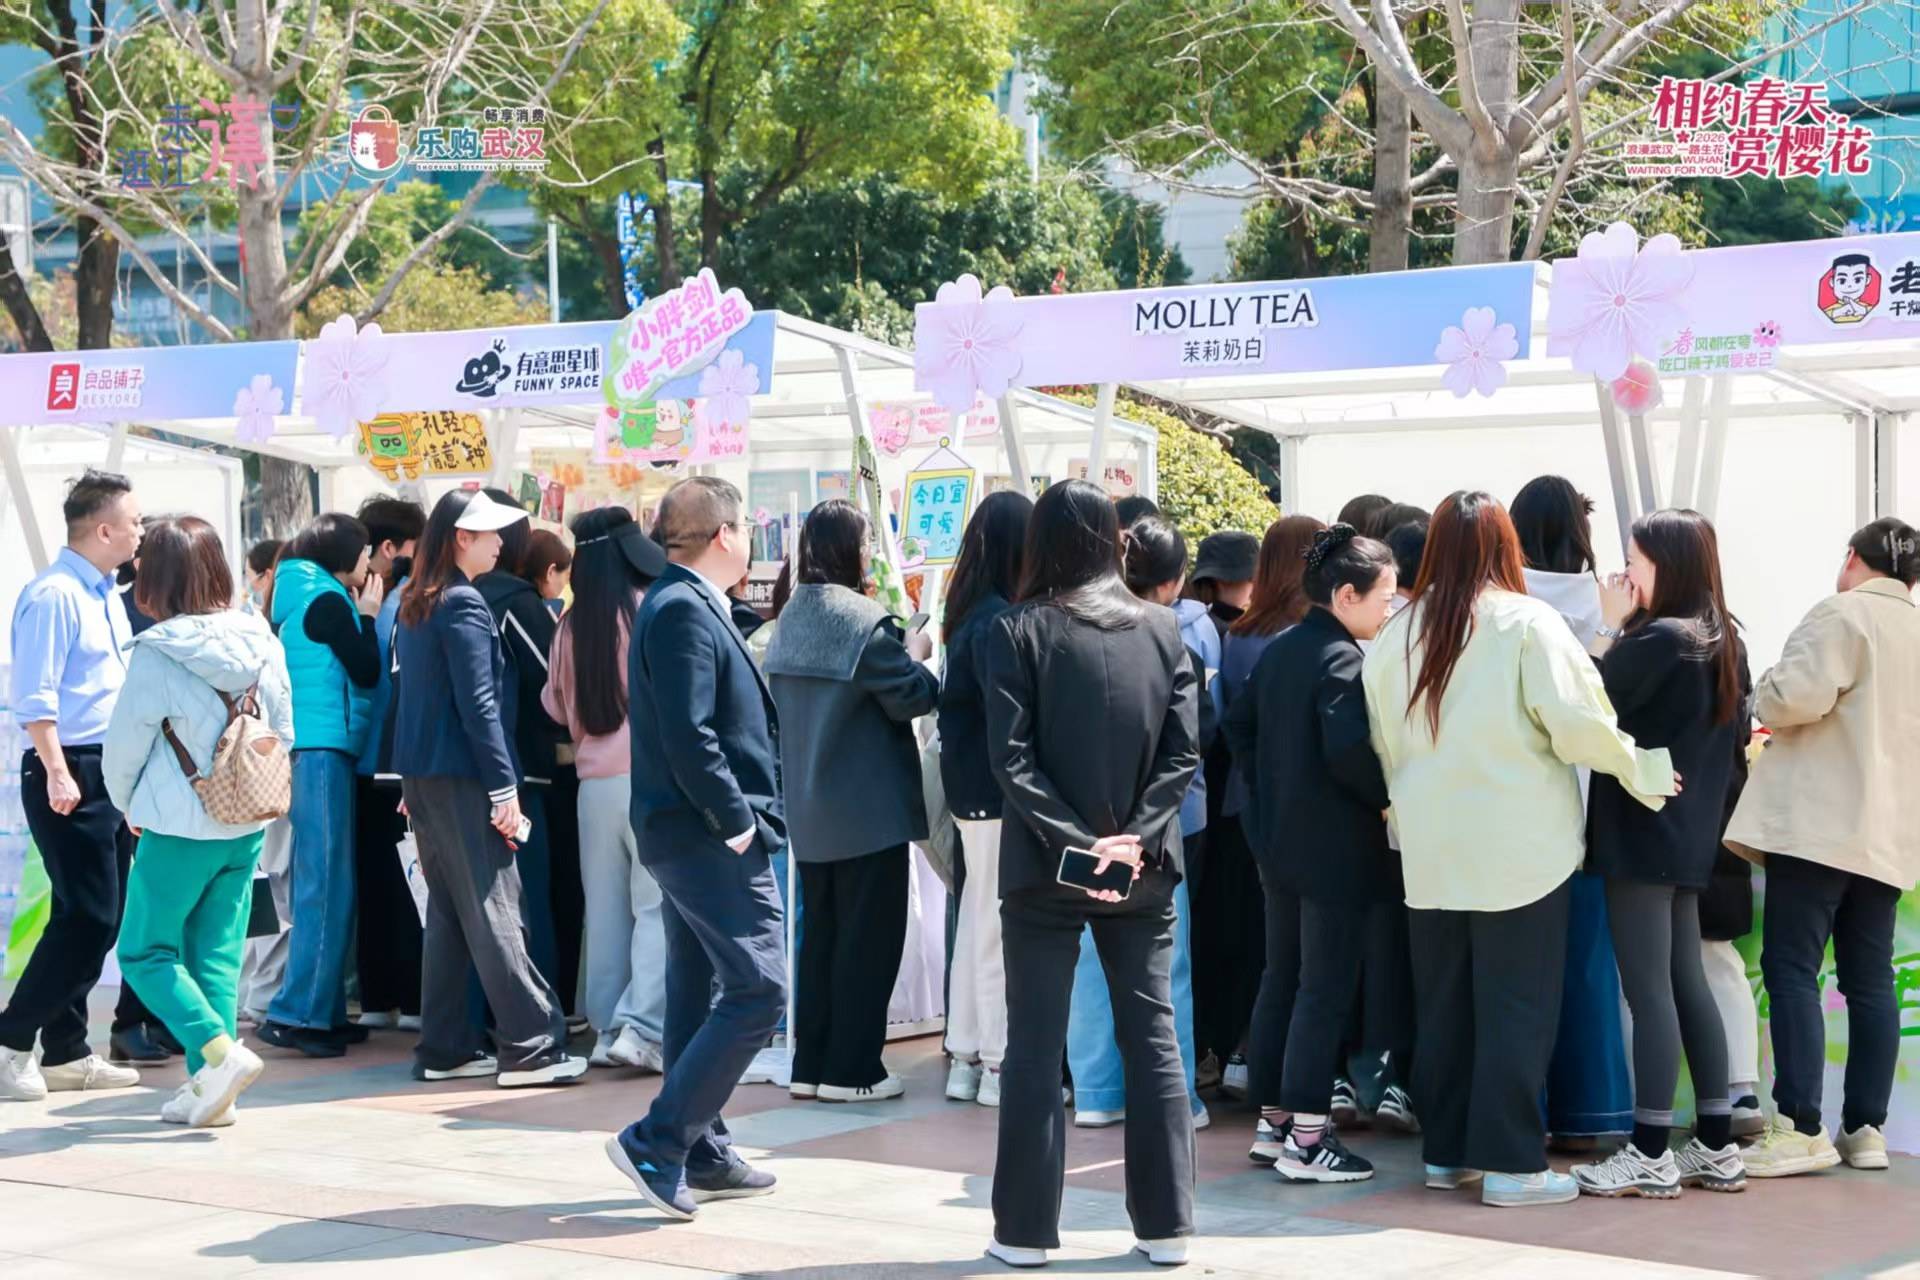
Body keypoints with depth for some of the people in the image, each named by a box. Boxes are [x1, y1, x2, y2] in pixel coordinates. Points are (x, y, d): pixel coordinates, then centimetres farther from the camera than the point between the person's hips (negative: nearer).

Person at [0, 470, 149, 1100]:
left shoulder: (107, 595, 15)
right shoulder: (54, 595, -13)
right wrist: (57, 773, -24)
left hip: (110, 774, 9)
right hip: (71, 774, -9)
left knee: (99, 918, 11)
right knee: (88, 917, -11)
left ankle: (65, 1052, 18)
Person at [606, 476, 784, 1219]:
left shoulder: (681, 605, 14)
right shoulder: (684, 611, -17)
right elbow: (690, 736, -24)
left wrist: (736, 816, 14)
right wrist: (736, 822, -18)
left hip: (683, 830, 11)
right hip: (706, 833, -11)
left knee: (698, 992, 15)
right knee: (757, 991, -10)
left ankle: (702, 1155, 23)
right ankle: (656, 1143, -9)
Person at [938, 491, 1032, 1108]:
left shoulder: (971, 611, 9)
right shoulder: (997, 619, -18)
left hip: (973, 791, 9)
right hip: (1000, 793, -9)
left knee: (976, 919, 15)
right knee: (999, 927, -2)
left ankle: (966, 1058, 23)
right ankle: (1002, 1066, 4)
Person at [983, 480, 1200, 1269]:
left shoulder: (1019, 630, -5)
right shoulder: (1162, 629, 4)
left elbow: (1012, 757, -13)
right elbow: (1184, 750, -4)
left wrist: (1073, 841, -14)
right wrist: (1135, 838, -10)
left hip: (1045, 867, -2)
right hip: (1141, 867, 2)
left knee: (1036, 1046, 4)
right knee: (1153, 1037, 9)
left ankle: (1026, 1230, 5)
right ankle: (1164, 1224, 10)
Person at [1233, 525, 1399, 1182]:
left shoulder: (1279, 650, 10)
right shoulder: (1342, 659, -16)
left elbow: (1241, 724, 17)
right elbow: (1347, 747, -27)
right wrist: (1389, 797, -13)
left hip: (1284, 838, 9)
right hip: (1339, 847, -9)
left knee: (1284, 978, 15)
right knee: (1327, 987, -4)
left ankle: (1276, 1117, 22)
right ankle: (1307, 1138, -2)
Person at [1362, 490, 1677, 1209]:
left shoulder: (1398, 633, 4)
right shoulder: (1526, 623, -9)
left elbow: (1382, 742, 8)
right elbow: (1576, 720, -15)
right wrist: (1639, 770, -2)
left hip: (1430, 850, 5)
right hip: (1517, 846, -5)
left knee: (1441, 1004, 13)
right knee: (1516, 1006, 0)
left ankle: (1445, 1151, 19)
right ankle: (1510, 1162, 1)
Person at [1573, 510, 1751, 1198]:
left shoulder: (1658, 639, -16)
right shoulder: (1721, 641, 11)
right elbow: (1736, 736, 19)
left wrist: (1609, 627, -11)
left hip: (1640, 836, -9)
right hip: (1690, 837, 9)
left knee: (1648, 990, -6)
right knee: (1688, 985, 13)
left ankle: (1651, 1155, -4)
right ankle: (1716, 1147, 15)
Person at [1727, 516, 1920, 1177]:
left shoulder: (1841, 614, -6)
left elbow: (1799, 696, -18)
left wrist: (1763, 696, 1)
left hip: (1820, 821, -8)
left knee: (1791, 968, -7)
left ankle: (1801, 1129, -12)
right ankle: (1865, 1129, 7)